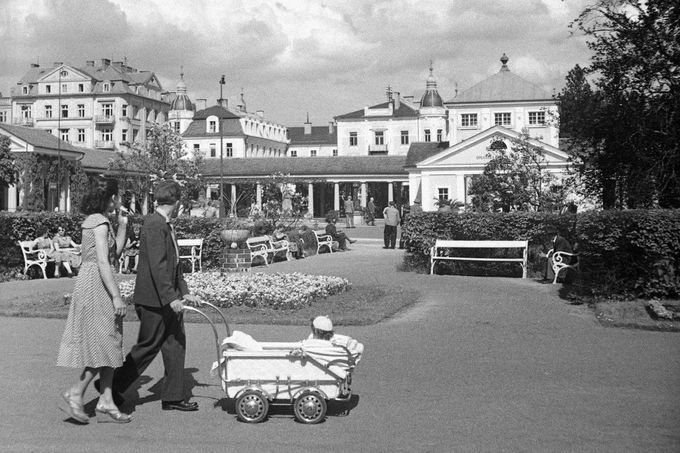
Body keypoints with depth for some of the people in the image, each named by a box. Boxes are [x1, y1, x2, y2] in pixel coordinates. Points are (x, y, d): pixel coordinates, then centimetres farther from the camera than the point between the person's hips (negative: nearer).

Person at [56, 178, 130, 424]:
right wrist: (116, 296, -21)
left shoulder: (92, 221, 15)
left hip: (88, 282, 10)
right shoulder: (100, 222, -13)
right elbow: (102, 263, -20)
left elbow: (116, 250, 24)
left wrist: (122, 225, 13)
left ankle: (106, 403, 11)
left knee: (108, 344, 9)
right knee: (105, 342, -5)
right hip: (95, 284, -10)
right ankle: (74, 394, 1)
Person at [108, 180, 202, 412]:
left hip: (169, 299, 9)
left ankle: (173, 397, 16)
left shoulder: (167, 225, 14)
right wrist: (170, 298, -25)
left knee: (176, 344, 9)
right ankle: (112, 386, 17)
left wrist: (184, 292, 13)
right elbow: (157, 266, -24)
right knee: (148, 347, 1)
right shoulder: (154, 225, -17)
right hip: (154, 299, -9)